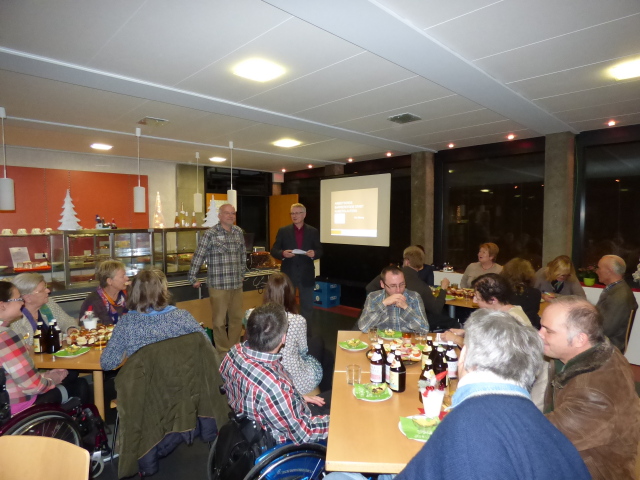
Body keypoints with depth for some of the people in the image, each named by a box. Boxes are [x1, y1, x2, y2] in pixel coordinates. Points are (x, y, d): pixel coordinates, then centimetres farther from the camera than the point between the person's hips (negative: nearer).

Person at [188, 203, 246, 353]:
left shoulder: (239, 232, 8)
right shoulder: (211, 234, -9)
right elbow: (198, 257, -6)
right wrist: (192, 279, -4)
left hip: (237, 285, 5)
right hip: (218, 285, -5)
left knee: (237, 319, 12)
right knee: (219, 321, 5)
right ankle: (223, 352, 20)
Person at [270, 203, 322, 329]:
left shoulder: (313, 231, 3)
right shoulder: (283, 231, 2)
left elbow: (320, 251, 4)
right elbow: (273, 251, 0)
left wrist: (314, 254, -19)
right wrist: (283, 253, -20)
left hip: (306, 275, 0)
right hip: (288, 274, 0)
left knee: (307, 306, 9)